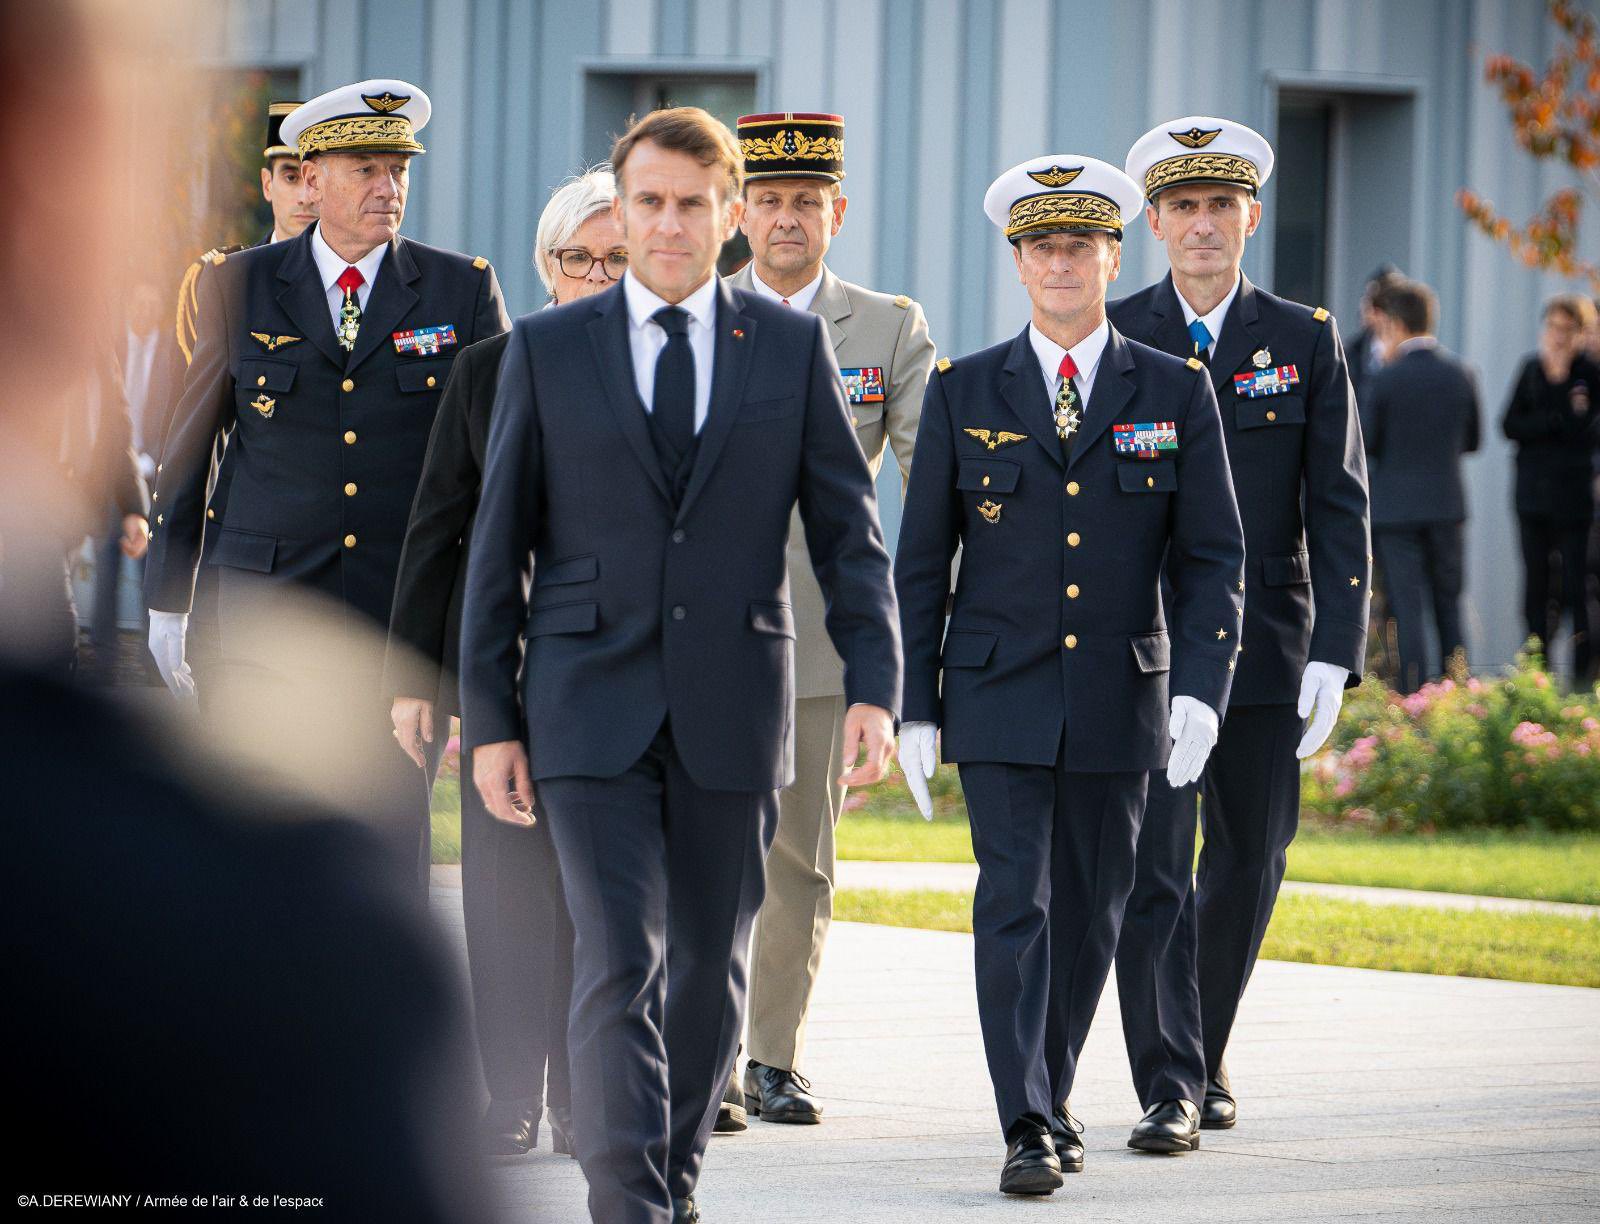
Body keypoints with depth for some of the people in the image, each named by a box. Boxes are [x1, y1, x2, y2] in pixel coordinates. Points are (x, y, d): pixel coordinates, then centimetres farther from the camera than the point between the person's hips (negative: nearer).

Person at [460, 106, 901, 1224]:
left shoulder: (792, 346, 6)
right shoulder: (548, 348, 4)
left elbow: (849, 530, 4)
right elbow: (499, 545, 6)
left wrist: (875, 690, -7)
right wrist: (490, 721, 2)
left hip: (734, 710, 2)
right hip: (593, 711, -2)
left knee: (711, 963, 9)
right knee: (620, 965, -12)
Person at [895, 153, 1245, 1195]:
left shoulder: (1177, 393, 3)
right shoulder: (965, 393, 3)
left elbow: (1212, 557, 2)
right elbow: (922, 562, 5)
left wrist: (1202, 688, -11)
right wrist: (916, 708, 0)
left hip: (1119, 698, 1)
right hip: (999, 693, -1)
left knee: (1090, 912, 9)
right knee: (1014, 904, -10)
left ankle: (1054, 1094, 27)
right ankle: (1029, 1131, -13)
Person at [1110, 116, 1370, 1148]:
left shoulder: (1304, 341, 5)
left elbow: (1340, 508, 2)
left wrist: (1335, 655, -7)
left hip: (1266, 646, 2)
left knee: (1248, 867, 10)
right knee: (1153, 868, -8)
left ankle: (1203, 1055, 28)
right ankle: (1169, 1088, -7)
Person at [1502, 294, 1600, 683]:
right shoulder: (1532, 369, 9)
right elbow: (1511, 425, 4)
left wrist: (1559, 379, -15)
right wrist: (1558, 421, -10)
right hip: (1534, 492, 4)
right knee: (1537, 582, 3)